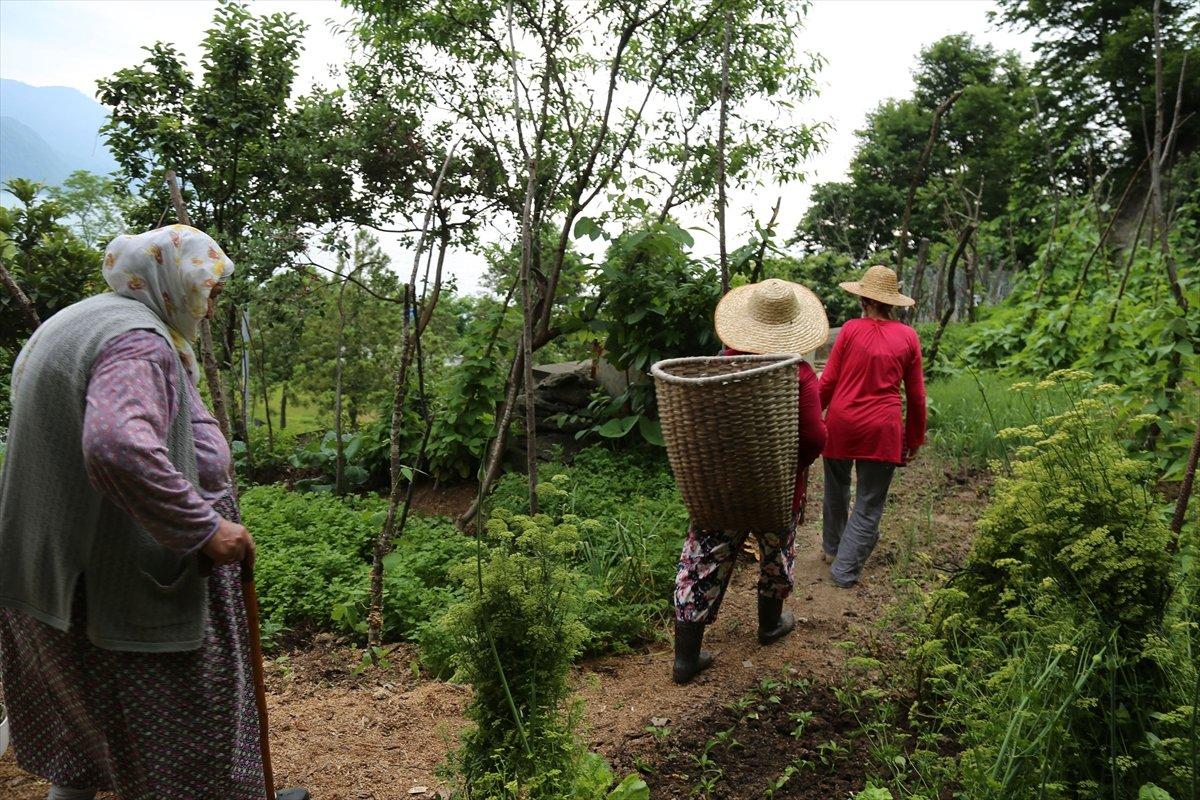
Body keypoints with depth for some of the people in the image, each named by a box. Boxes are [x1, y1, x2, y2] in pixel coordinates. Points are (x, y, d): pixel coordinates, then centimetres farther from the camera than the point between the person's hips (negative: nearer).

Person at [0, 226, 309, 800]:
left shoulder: (66, 325, 13)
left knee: (78, 719, 25)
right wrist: (205, 528, -29)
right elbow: (118, 446, -38)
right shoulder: (140, 340, -20)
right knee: (153, 735, 5)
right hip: (113, 582, -9)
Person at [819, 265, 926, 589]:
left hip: (841, 422, 1)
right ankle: (845, 569, 9)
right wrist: (915, 438, 14)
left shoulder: (850, 329, -5)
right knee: (869, 504, 9)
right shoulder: (908, 336, 0)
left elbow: (828, 381, -3)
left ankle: (832, 547, 39)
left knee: (837, 487, 23)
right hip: (882, 429, 0)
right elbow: (916, 395, 4)